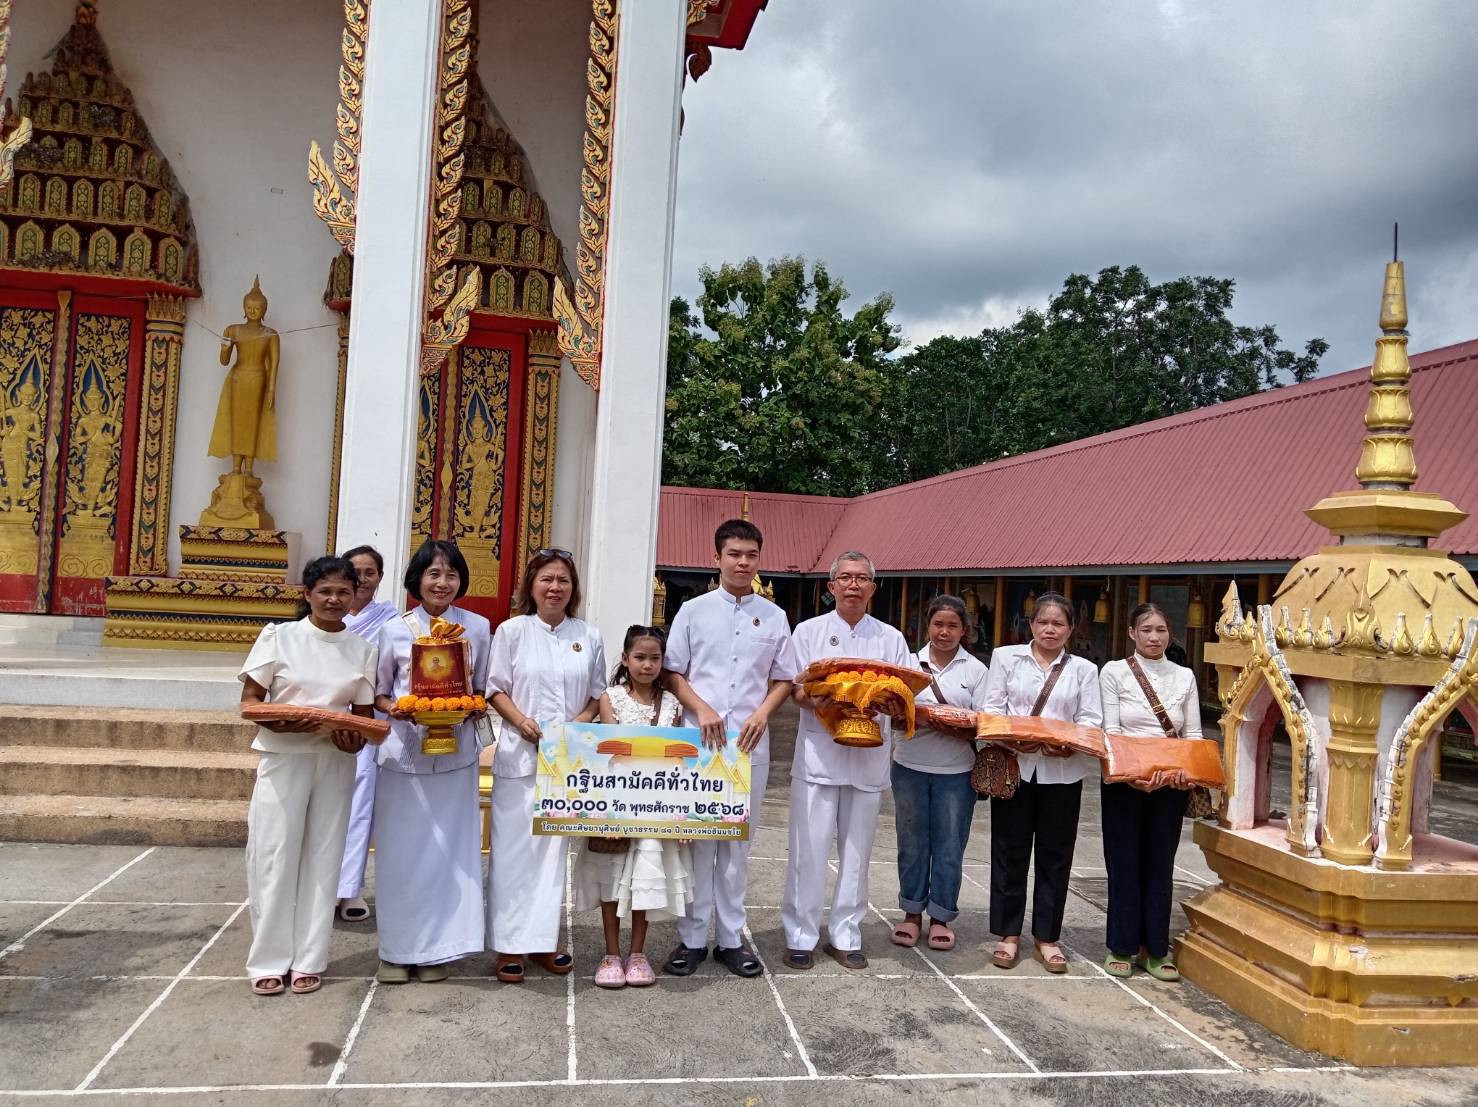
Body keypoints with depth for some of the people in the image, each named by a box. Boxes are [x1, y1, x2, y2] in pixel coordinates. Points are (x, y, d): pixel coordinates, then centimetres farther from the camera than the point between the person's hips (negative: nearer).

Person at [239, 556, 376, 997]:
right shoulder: (278, 636, -2)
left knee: (322, 857, 6)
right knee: (275, 856, 1)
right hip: (284, 758, -2)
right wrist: (278, 721, -20)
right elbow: (250, 699, -1)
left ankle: (309, 959, 17)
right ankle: (269, 960, 15)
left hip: (336, 762, 2)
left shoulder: (362, 649, 4)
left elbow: (363, 714, 7)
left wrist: (355, 738, -15)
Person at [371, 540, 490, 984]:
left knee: (447, 851, 5)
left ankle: (435, 948, 17)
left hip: (456, 754, 1)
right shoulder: (395, 629, -1)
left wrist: (472, 709, -11)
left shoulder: (478, 627, 2)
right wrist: (393, 709, -15)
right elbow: (378, 693, 6)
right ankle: (397, 949, 18)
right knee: (400, 852, 4)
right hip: (405, 753, 0)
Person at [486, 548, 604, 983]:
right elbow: (496, 689, 0)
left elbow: (597, 694, 11)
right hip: (520, 755, -2)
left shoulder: (588, 637, 7)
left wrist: (579, 724, -7)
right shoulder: (512, 631, 1)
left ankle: (543, 939, 18)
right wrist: (524, 723, -15)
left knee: (555, 847, 7)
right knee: (514, 847, 0)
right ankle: (508, 944, 9)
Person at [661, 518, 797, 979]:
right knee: (696, 837, 2)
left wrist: (762, 712, -7)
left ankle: (730, 938, 18)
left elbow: (783, 679, 11)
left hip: (750, 742, 2)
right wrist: (702, 709, -11)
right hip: (699, 739, -1)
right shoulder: (693, 611, 4)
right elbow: (674, 672, 4)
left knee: (738, 840, 8)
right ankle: (692, 938, 13)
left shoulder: (774, 616, 8)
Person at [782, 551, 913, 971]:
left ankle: (845, 936, 20)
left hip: (869, 757, 2)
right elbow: (797, 691, -1)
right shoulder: (809, 631, 6)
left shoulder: (890, 639, 11)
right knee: (809, 850, -2)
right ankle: (799, 937, 9)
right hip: (818, 753, -2)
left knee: (856, 851, 8)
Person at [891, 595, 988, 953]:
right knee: (912, 842, 10)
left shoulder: (975, 669, 4)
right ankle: (912, 912, 23)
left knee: (949, 845, 5)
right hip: (910, 765, 1)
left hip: (956, 770, -1)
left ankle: (941, 916, 19)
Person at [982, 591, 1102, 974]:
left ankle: (1046, 938, 18)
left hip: (1063, 771, 1)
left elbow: (1091, 720, 2)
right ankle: (1008, 934, 16)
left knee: (1055, 855, 7)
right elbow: (990, 707, 1)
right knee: (1010, 850, 4)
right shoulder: (1005, 657, 8)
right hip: (1014, 766, -1)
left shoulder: (1084, 669, 11)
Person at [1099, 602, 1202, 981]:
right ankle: (1122, 947, 16)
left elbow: (1193, 734, 3)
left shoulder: (1184, 676, 7)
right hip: (1124, 780, -2)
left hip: (1170, 783, 2)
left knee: (1160, 864, 8)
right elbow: (1110, 730, -6)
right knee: (1124, 863, 4)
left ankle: (1155, 949, 19)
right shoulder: (1114, 672, -2)